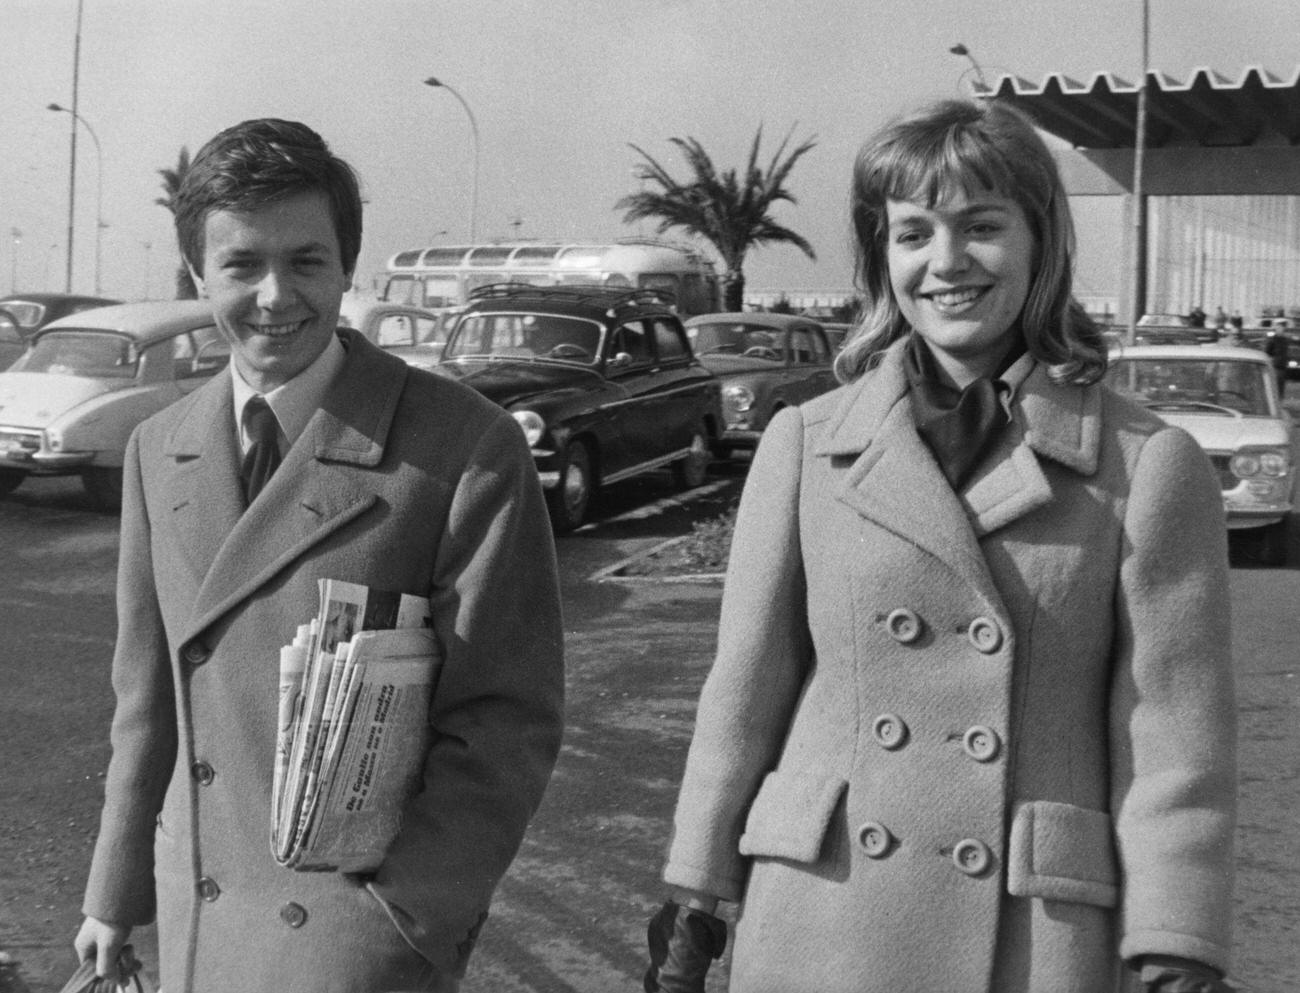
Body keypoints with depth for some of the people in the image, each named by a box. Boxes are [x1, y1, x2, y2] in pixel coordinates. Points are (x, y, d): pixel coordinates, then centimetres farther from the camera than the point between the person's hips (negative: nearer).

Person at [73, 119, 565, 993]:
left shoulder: (468, 450, -12)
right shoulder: (159, 453, 6)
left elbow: (510, 722, -12)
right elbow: (150, 698, 13)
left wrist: (403, 914, -16)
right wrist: (119, 889, 15)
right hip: (199, 918, 5)